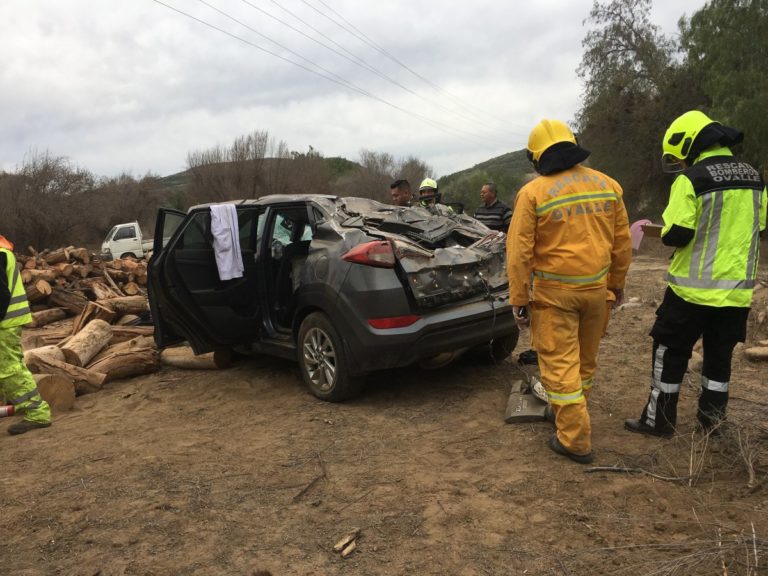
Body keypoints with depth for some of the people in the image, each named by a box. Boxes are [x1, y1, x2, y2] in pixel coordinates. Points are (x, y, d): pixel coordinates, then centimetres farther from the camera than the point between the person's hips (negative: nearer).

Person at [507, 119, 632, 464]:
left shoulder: (533, 193, -12)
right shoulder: (608, 185, 2)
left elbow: (519, 253, -13)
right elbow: (622, 242, 8)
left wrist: (518, 300, -5)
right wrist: (617, 283, 20)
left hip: (553, 292, -5)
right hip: (596, 288, 5)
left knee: (560, 363, 3)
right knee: (585, 358, 21)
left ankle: (576, 439, 7)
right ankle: (567, 412, 41)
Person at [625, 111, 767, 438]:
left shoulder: (691, 179, -14)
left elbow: (675, 235, -19)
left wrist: (666, 229, 2)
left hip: (695, 287, -6)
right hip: (737, 288, 6)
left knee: (670, 352, 6)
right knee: (719, 354, 18)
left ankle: (659, 420, 14)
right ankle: (711, 418, 28)